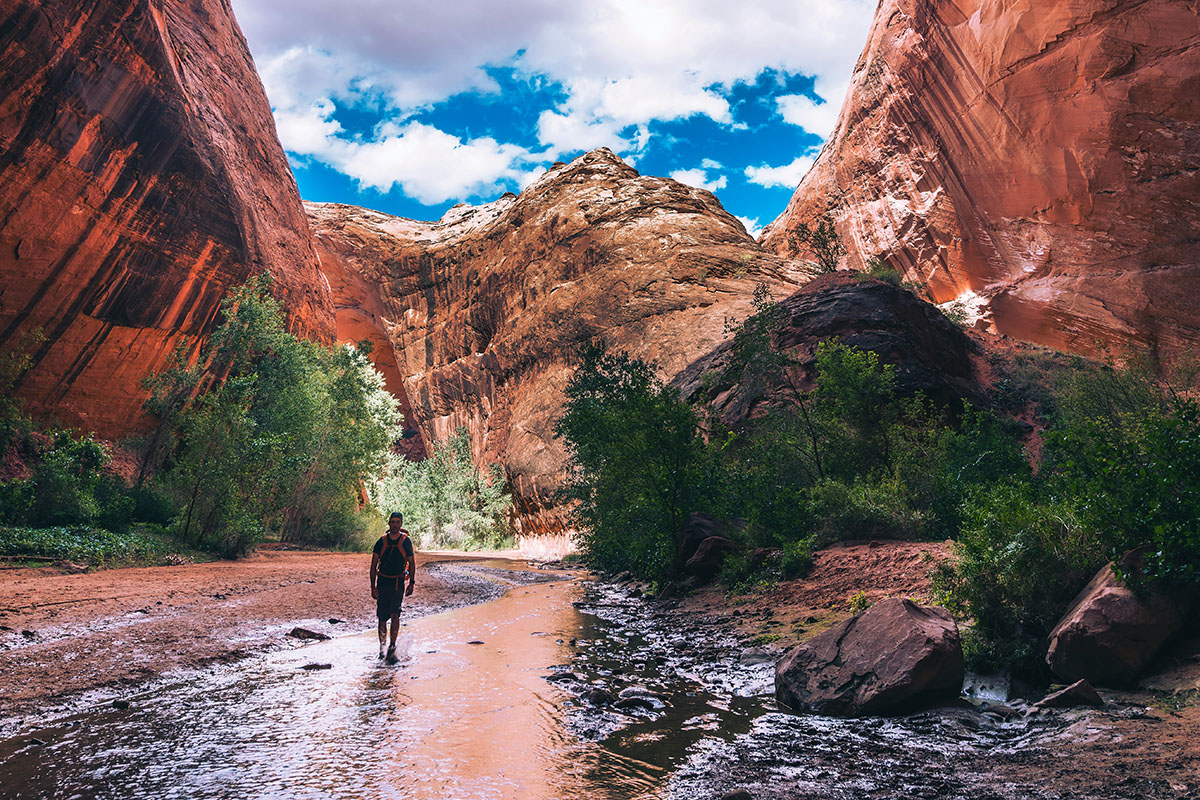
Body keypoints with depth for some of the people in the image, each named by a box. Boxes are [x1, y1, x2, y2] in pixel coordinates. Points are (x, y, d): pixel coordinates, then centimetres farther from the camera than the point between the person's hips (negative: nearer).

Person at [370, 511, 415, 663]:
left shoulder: (406, 541, 0)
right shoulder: (382, 541, 1)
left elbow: (412, 563, 8)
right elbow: (373, 565, 4)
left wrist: (411, 583, 2)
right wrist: (373, 586, -2)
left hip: (398, 583, -1)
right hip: (383, 583, 1)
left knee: (395, 614, -16)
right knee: (382, 618, 5)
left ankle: (392, 648, -9)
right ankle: (382, 647, 22)